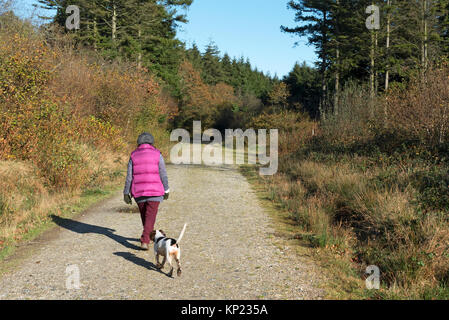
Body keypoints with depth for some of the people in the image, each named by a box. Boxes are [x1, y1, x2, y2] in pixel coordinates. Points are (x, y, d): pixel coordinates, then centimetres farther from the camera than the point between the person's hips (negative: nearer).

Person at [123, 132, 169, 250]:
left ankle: (149, 235, 36)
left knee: (144, 214, 20)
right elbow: (163, 175, -4)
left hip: (138, 192, 3)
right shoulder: (157, 154, -3)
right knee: (150, 217, -1)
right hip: (154, 191, -3)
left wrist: (126, 193, 5)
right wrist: (166, 190, 6)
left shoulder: (133, 156, 2)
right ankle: (145, 241, -13)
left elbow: (129, 177, 0)